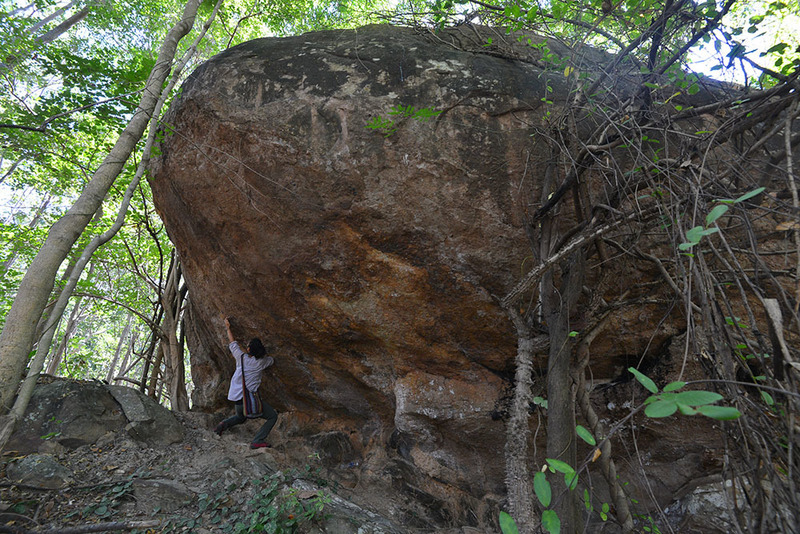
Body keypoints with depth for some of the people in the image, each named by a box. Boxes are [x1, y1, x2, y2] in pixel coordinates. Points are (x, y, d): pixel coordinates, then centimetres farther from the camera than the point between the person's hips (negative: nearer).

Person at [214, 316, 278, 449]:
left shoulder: (241, 357, -1)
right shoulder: (261, 362, -4)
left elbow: (233, 343, 17)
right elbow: (272, 359, 20)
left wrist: (228, 327, 29)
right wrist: (261, 352, 26)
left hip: (238, 398, 5)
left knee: (241, 417, 35)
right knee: (273, 416, 7)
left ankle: (225, 423, 6)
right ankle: (257, 441, -6)